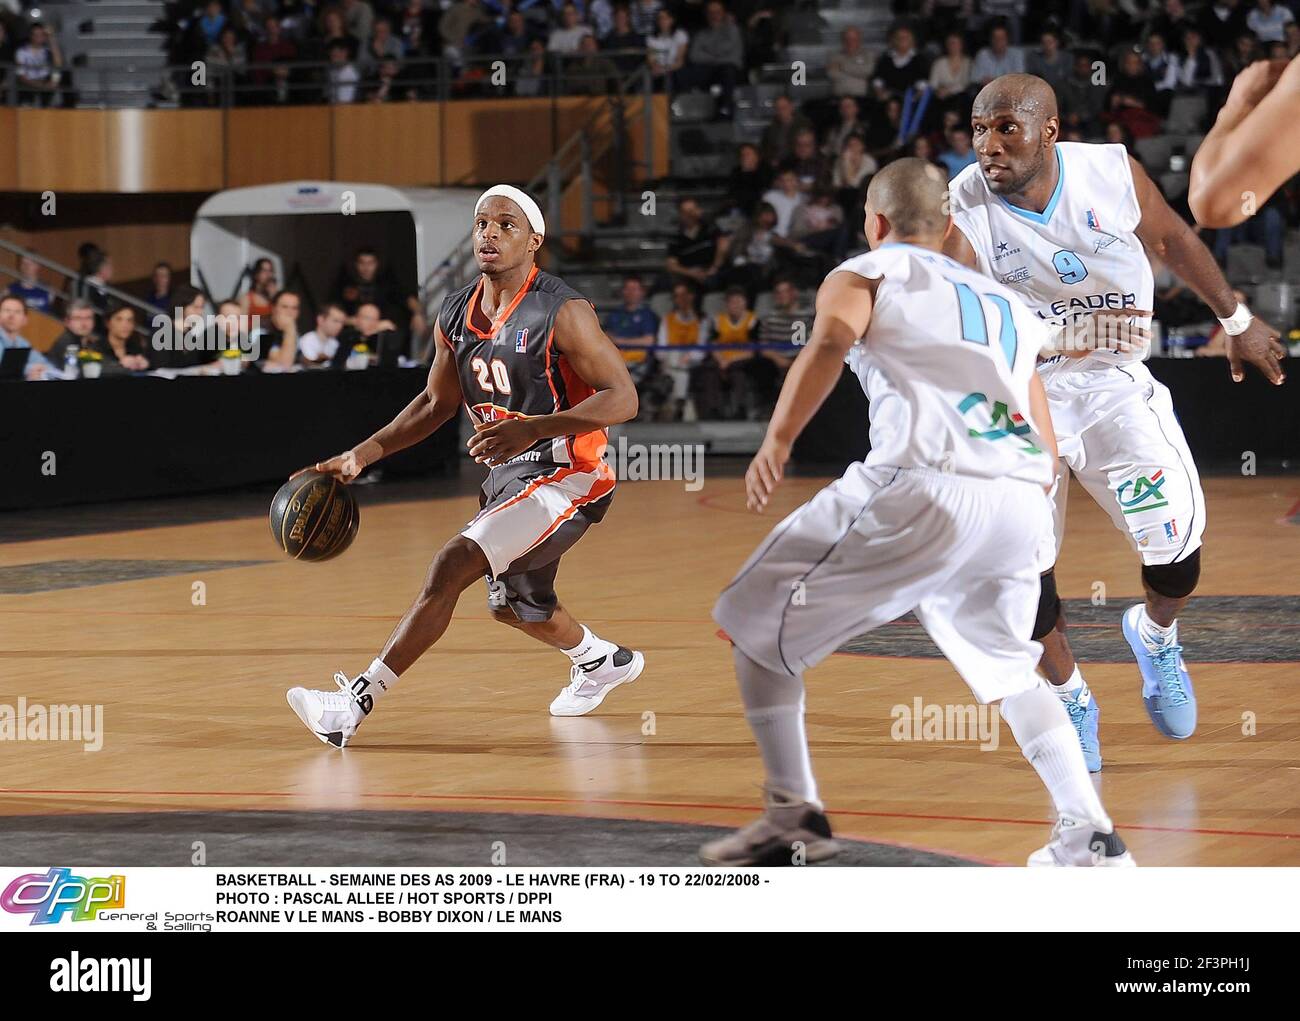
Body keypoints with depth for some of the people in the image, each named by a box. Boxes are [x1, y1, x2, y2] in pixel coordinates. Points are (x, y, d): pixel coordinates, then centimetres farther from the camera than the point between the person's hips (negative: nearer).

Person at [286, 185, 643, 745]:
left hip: (565, 477, -9)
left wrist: (532, 428, -34)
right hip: (508, 474, 9)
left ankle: (356, 701, -27)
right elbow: (437, 403, 16)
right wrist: (361, 455, 7)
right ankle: (604, 661, 59)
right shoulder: (456, 315, 2)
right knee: (514, 606, 28)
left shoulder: (563, 313, -19)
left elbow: (623, 398, -22)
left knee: (453, 563, -25)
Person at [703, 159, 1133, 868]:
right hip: (1020, 500, 6)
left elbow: (831, 342, -8)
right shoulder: (1007, 304, 31)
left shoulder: (863, 274, 16)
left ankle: (795, 816, 1)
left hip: (920, 489, -5)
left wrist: (777, 440, -20)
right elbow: (1047, 454, 29)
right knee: (1011, 668, 30)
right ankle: (1089, 834, 17)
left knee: (752, 619, 10)